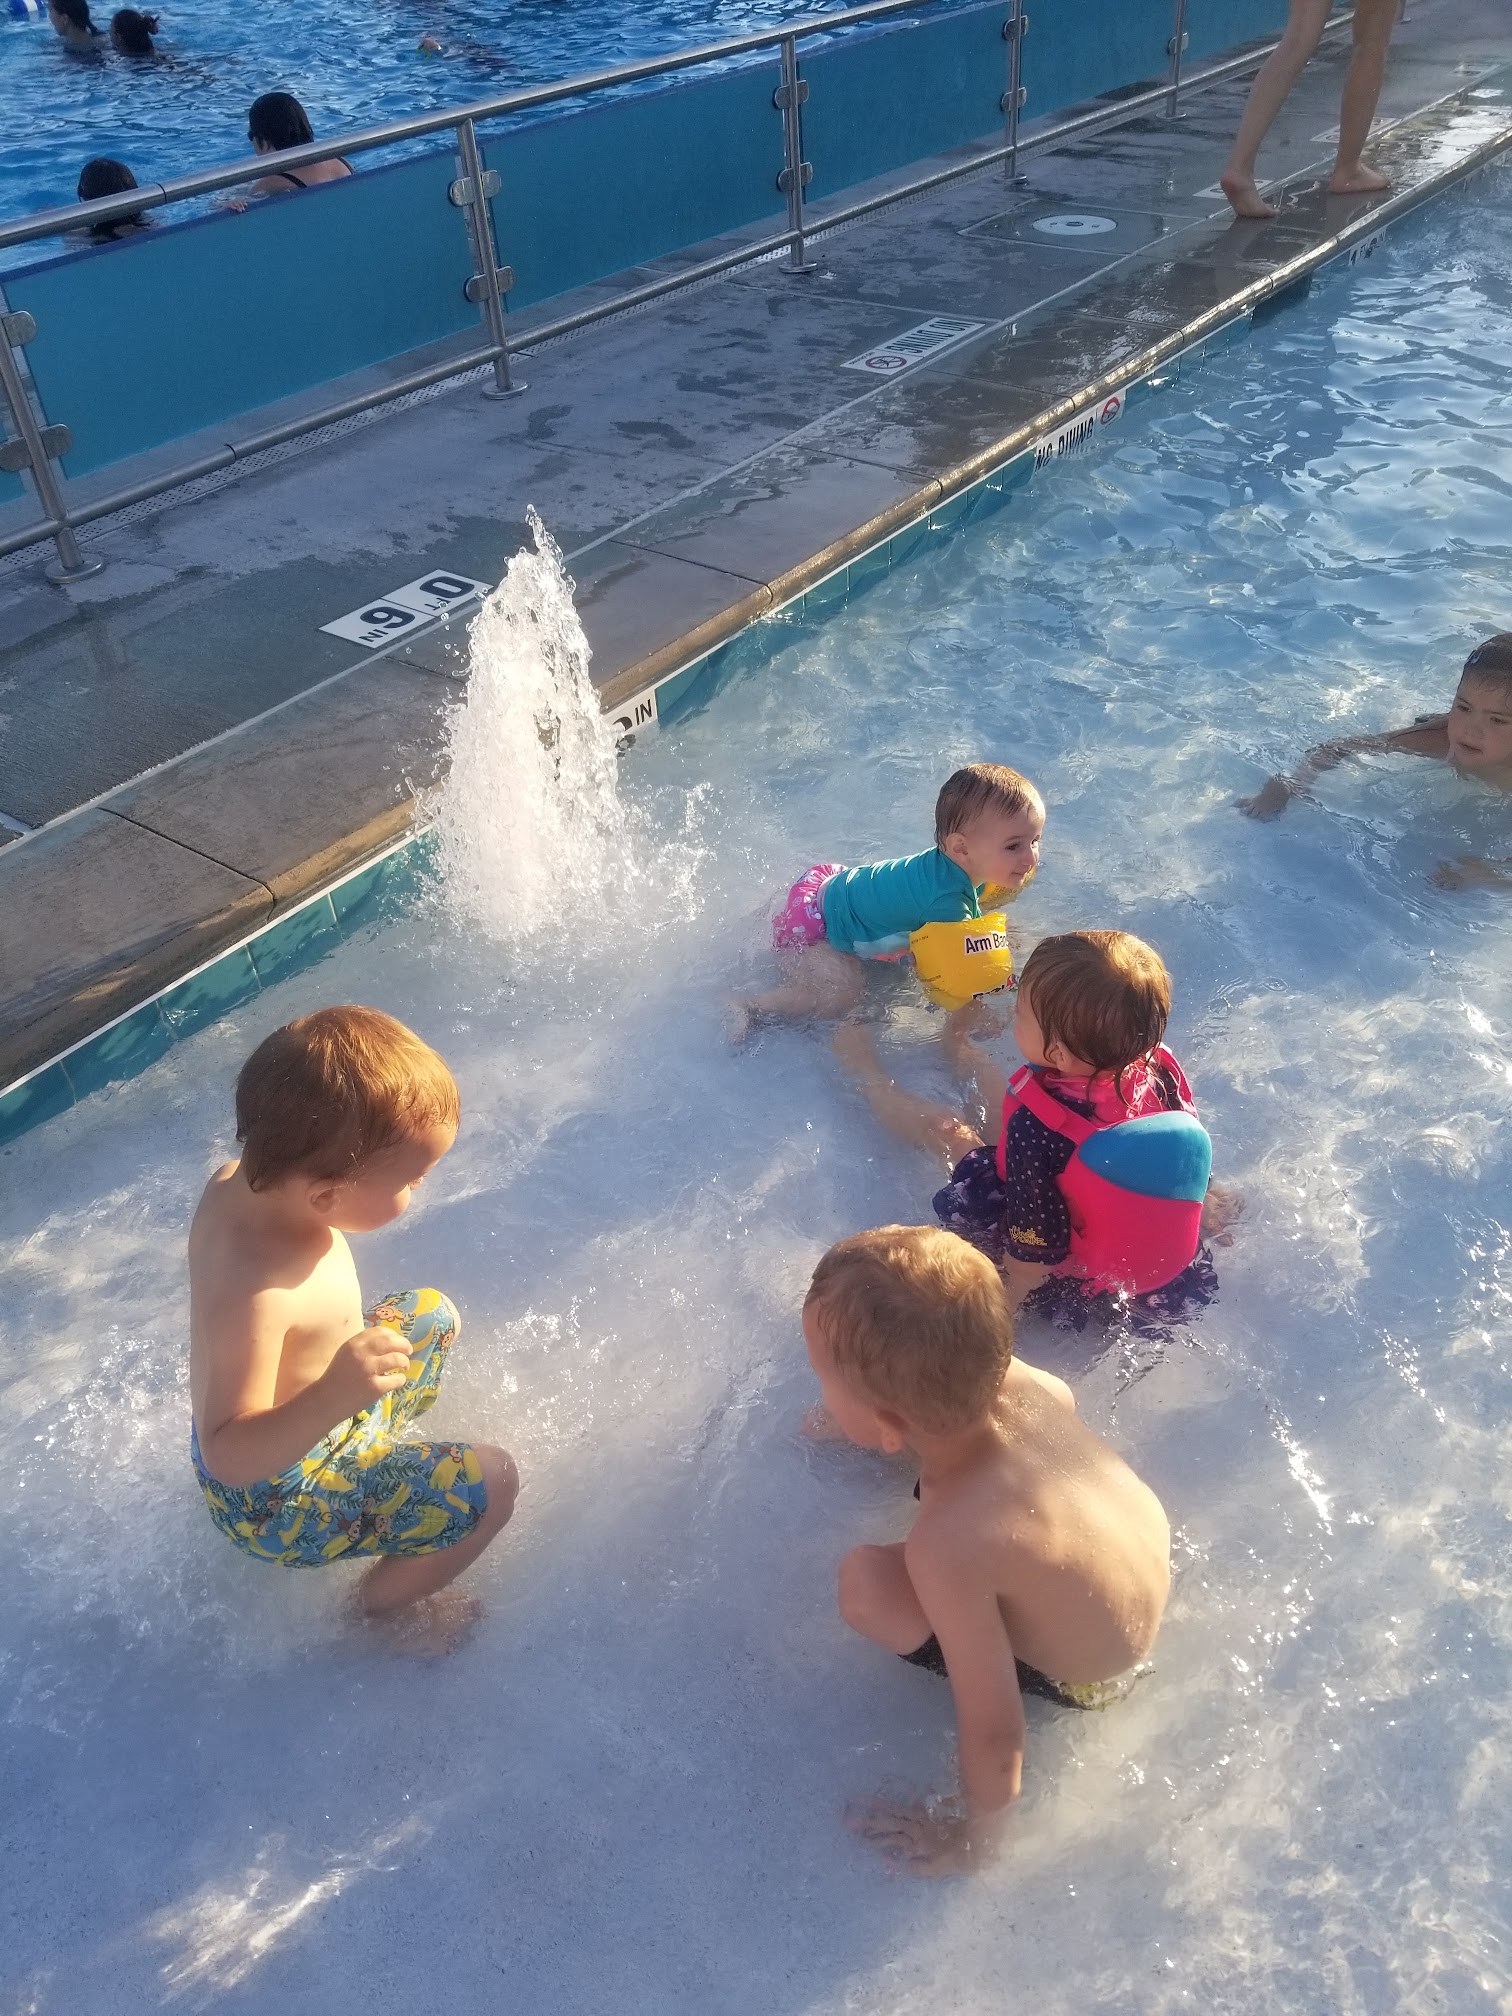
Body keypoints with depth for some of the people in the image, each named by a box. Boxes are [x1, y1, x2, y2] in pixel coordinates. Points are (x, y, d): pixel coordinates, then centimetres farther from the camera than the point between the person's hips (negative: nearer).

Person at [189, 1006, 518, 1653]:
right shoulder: (254, 1291, -41)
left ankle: (373, 1452, 30)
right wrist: (329, 1401, -54)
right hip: (277, 1496, -9)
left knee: (433, 1314, 20)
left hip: (314, 1421, 9)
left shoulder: (240, 1180, -15)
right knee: (490, 1481, -18)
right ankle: (385, 1600, 8)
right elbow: (228, 1458, -39)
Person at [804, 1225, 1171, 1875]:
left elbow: (994, 1733, -30)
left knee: (864, 1583, -17)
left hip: (1086, 1676, -5)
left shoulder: (947, 1545, -41)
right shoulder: (1013, 1378, -25)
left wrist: (974, 1836, -9)